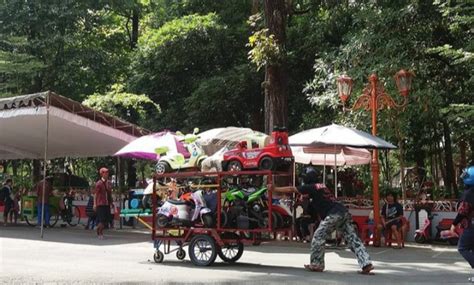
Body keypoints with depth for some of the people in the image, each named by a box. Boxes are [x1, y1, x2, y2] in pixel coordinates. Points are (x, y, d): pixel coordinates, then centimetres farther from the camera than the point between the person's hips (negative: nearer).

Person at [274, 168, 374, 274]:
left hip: (333, 215, -8)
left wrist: (274, 189, 11)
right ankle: (366, 263, -2)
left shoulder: (311, 187, 3)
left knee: (318, 238, 3)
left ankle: (316, 265, 7)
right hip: (344, 211, 8)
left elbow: (291, 189, 4)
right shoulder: (322, 186, 26)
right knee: (353, 238, 5)